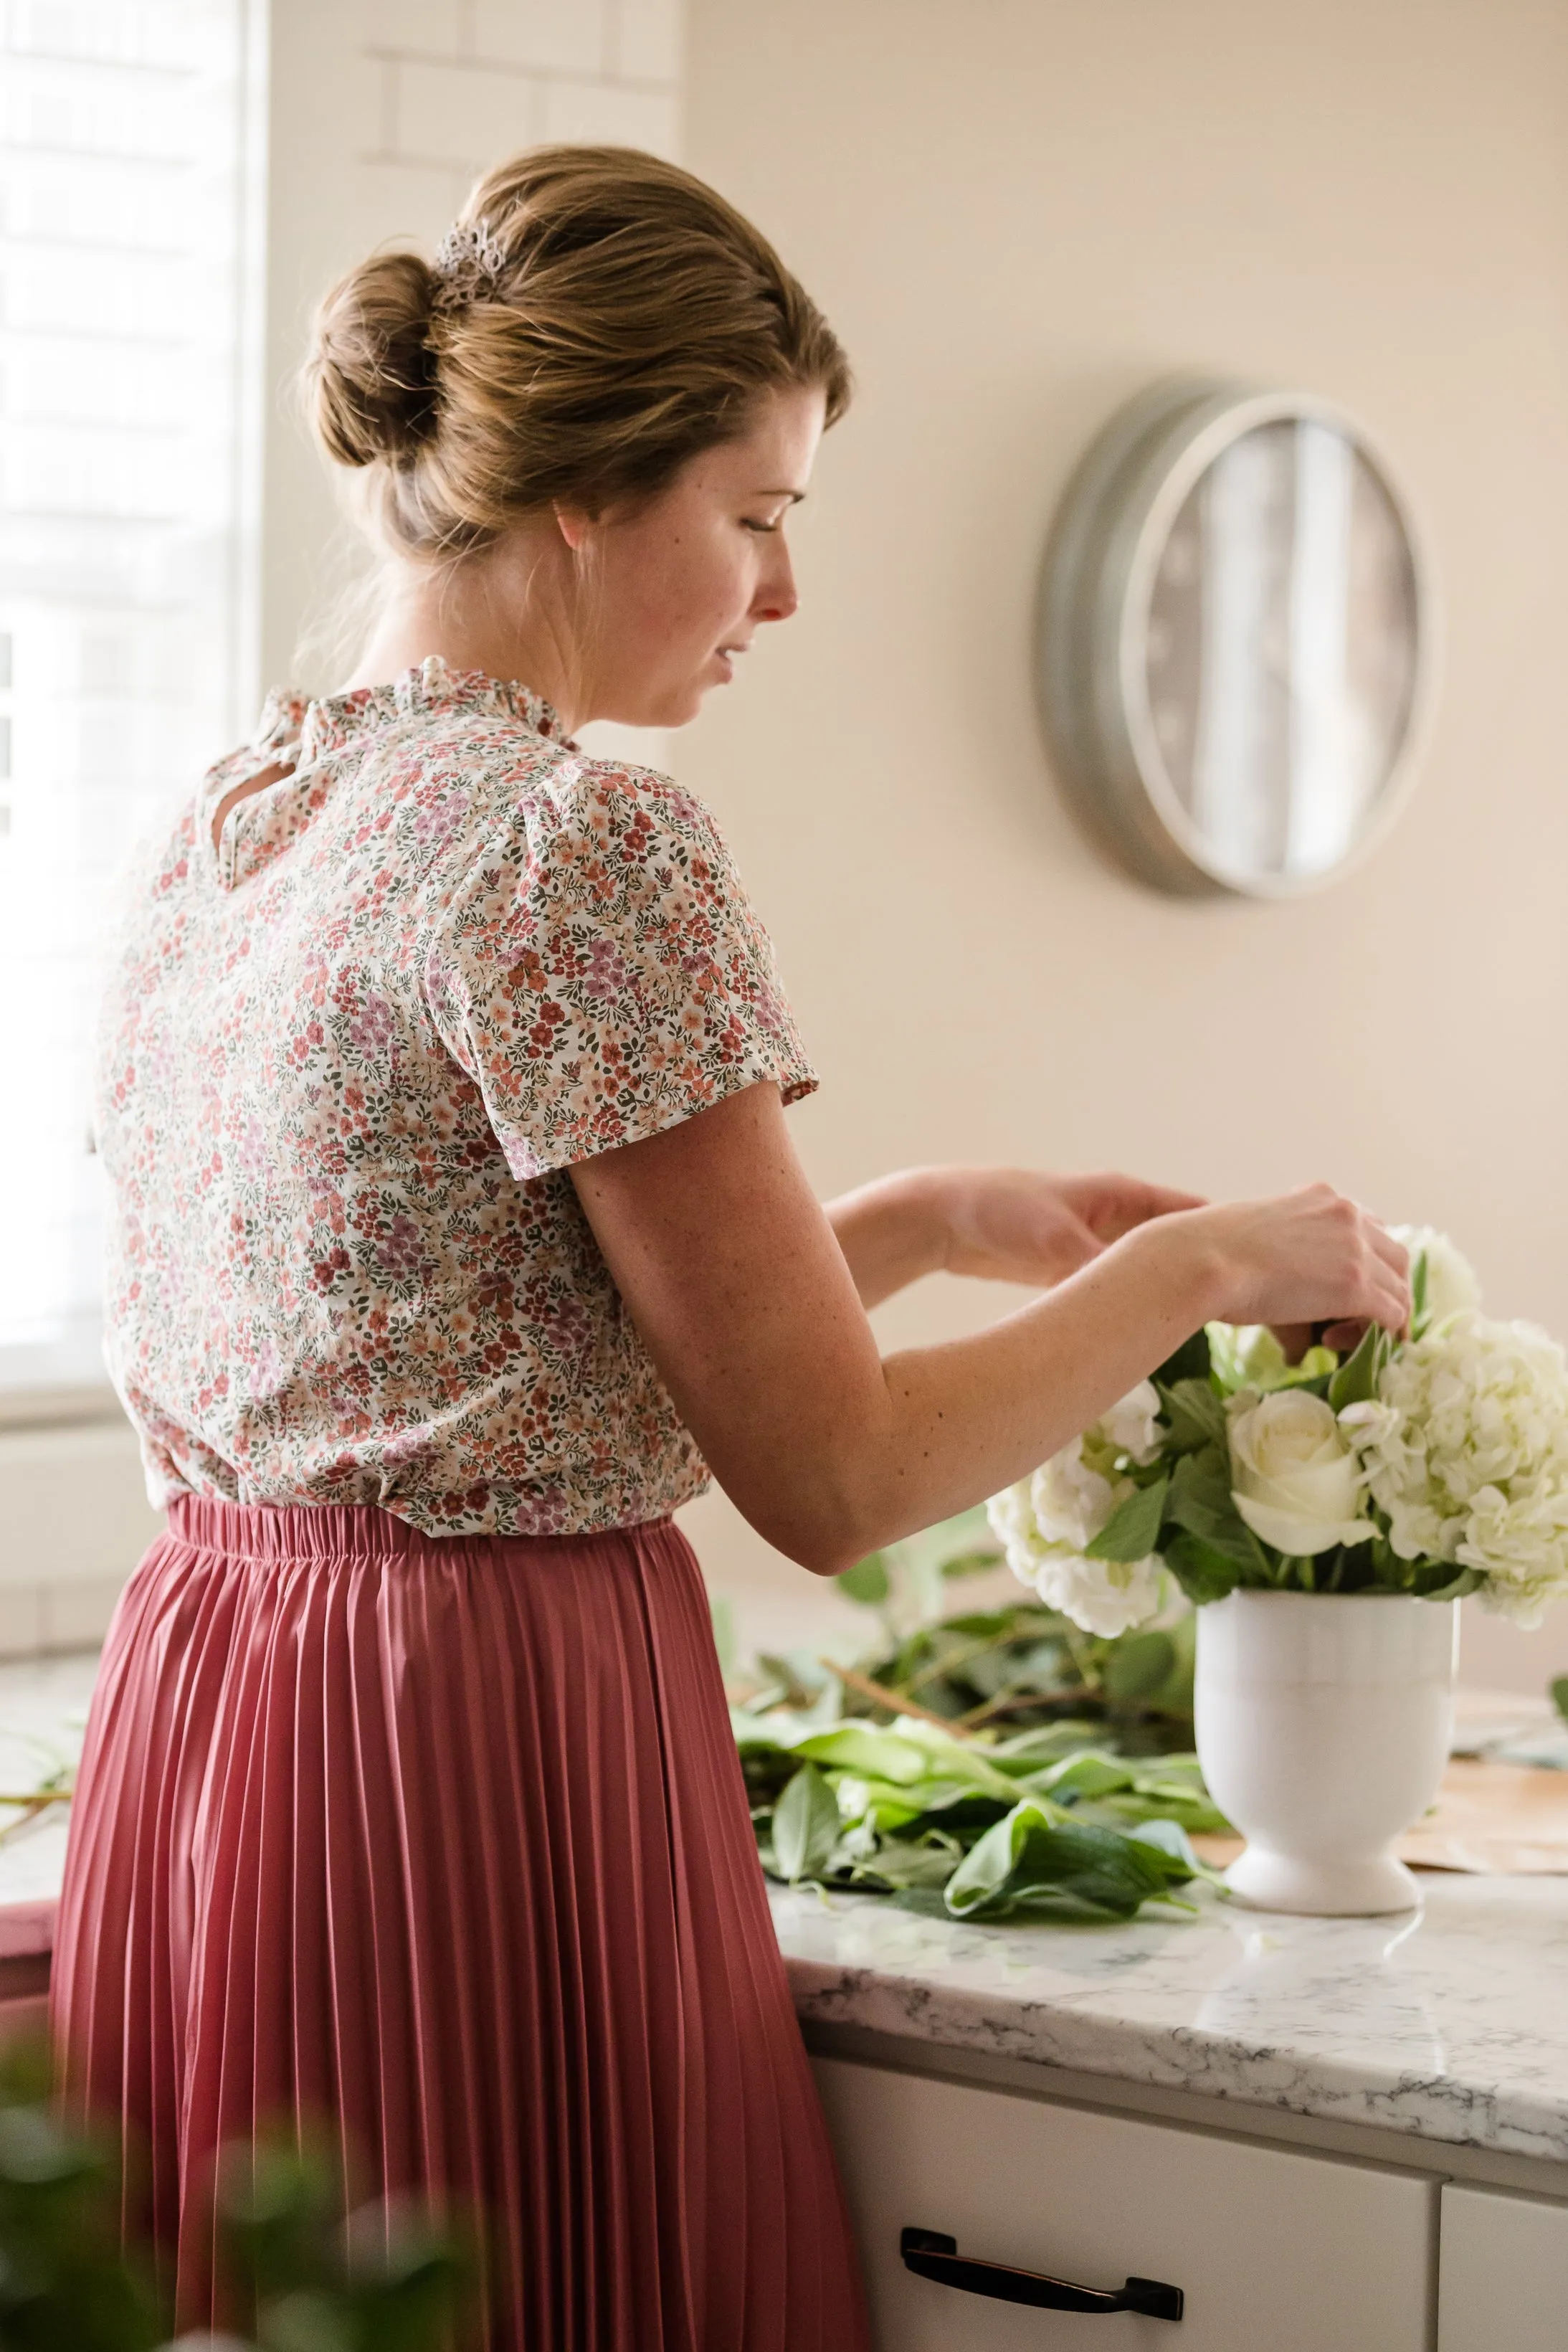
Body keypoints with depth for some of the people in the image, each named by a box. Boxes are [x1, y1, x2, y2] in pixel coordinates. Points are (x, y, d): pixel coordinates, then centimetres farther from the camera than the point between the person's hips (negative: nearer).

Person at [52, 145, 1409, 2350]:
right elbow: (827, 1475, -14)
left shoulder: (219, 828, 10)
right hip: (493, 1761, -9)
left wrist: (924, 1220, 17)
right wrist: (1198, 1267, 0)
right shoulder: (589, 840, -16)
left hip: (193, 1750, 9)